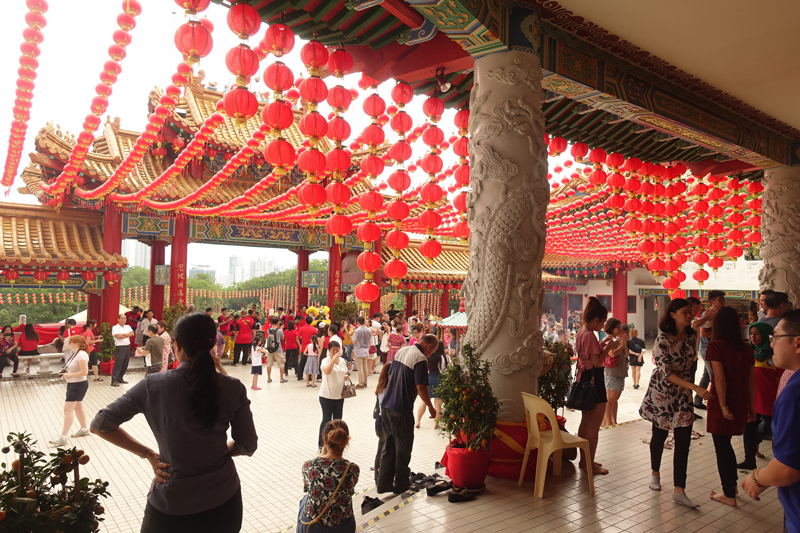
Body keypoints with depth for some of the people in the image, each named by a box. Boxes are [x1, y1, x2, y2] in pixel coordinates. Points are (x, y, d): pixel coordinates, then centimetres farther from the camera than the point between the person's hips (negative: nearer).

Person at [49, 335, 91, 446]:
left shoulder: (82, 355, -21)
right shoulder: (75, 354, 11)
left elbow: (84, 372, -27)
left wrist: (69, 375, -20)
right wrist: (66, 371, 7)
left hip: (78, 385, -11)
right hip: (72, 384, 11)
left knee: (68, 409, -10)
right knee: (77, 408, 20)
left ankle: (63, 437, -8)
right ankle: (84, 429, 35)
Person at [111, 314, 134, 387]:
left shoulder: (128, 327, 14)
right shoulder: (115, 327, -4)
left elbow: (132, 333, -1)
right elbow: (117, 336, -17)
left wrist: (123, 334, -12)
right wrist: (127, 335, -6)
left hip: (127, 347, 6)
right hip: (119, 348, -6)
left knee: (125, 364, 10)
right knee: (118, 364, -7)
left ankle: (120, 379, 22)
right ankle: (114, 381, -4)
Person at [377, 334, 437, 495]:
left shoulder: (401, 351, 11)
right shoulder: (420, 359, -15)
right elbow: (420, 387, -20)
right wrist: (431, 407, -7)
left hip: (386, 405, 8)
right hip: (402, 409, -8)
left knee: (388, 446, 16)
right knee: (403, 447, 9)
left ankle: (384, 483, 21)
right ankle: (401, 484, 21)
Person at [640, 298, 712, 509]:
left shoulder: (691, 335, -2)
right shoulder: (663, 340, -20)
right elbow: (666, 373, -24)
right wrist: (696, 388, -31)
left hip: (682, 391, 4)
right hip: (662, 391, -4)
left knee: (683, 441, -3)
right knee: (659, 435, 12)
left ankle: (679, 490, 2)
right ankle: (655, 474, 37)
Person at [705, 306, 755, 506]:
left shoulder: (716, 346, -14)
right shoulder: (746, 348, 3)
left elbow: (720, 378, -19)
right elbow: (750, 379, 8)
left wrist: (723, 406, -15)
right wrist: (751, 407, 15)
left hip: (721, 402, -6)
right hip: (741, 403, 6)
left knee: (722, 447, 7)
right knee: (725, 444, 22)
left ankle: (729, 495, 15)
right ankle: (732, 485, 36)